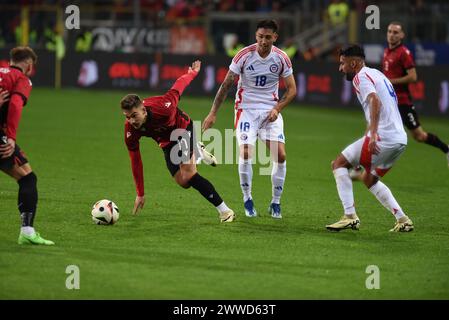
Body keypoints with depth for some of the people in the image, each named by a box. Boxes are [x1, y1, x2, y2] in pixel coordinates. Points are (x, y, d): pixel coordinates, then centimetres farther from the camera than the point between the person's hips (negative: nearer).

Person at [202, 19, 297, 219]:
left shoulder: (282, 59, -5)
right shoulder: (244, 56, -11)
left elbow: (292, 89, 4)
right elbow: (226, 84, -6)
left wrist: (277, 109, -11)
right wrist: (213, 113, -9)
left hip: (270, 111, 2)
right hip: (246, 109, -2)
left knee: (280, 155, -10)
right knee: (245, 153, -18)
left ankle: (276, 203, 7)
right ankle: (247, 200, 2)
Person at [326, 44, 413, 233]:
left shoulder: (361, 76, -6)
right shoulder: (377, 74, 24)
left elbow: (375, 102, -24)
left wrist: (372, 134, -34)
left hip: (383, 137, -9)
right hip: (400, 138, 9)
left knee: (339, 164, -1)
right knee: (369, 179, 25)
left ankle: (350, 216, -10)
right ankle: (403, 220, 17)